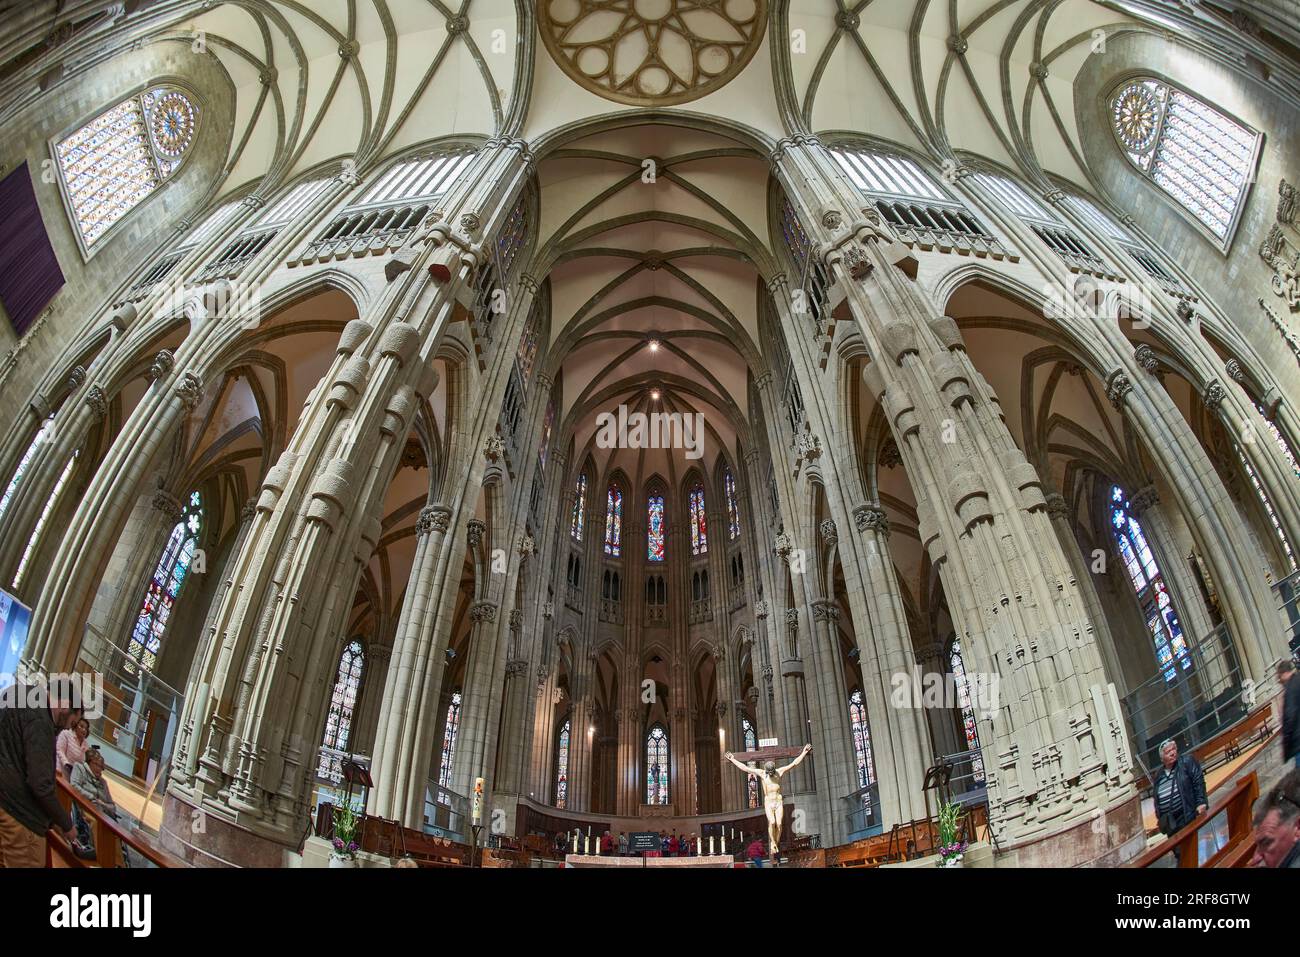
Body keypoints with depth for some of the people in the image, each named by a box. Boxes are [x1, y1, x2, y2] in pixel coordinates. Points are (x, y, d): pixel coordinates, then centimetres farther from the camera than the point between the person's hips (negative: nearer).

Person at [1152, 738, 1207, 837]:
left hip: (1189, 817, -5)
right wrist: (1158, 815, 15)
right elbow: (1157, 799, 22)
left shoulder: (1187, 761, 2)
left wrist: (1201, 803, -16)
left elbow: (1199, 782, -6)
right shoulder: (1158, 775, 15)